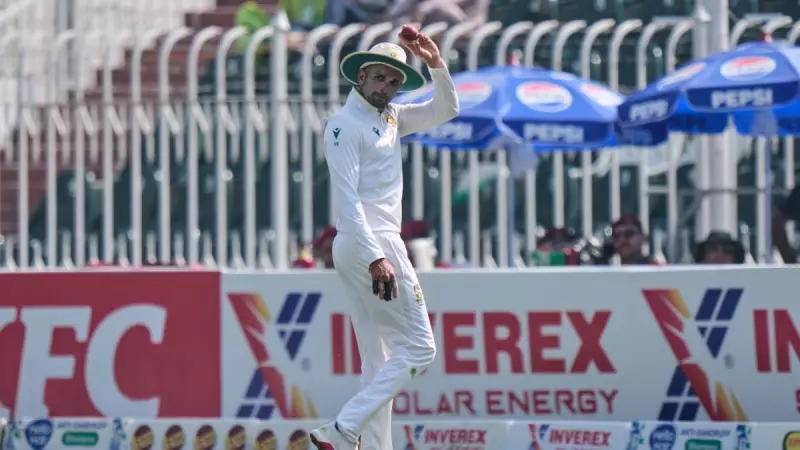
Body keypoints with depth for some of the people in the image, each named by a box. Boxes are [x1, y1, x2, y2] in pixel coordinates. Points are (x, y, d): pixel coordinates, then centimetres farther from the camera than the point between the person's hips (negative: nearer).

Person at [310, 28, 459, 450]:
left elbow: (445, 110, 23)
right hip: (368, 243, -10)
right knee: (419, 347, -12)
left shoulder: (391, 117, 17)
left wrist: (436, 65, 5)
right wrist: (376, 258, -25)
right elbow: (347, 198, -17)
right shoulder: (345, 124, -9)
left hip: (379, 244, 10)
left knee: (379, 362, 7)